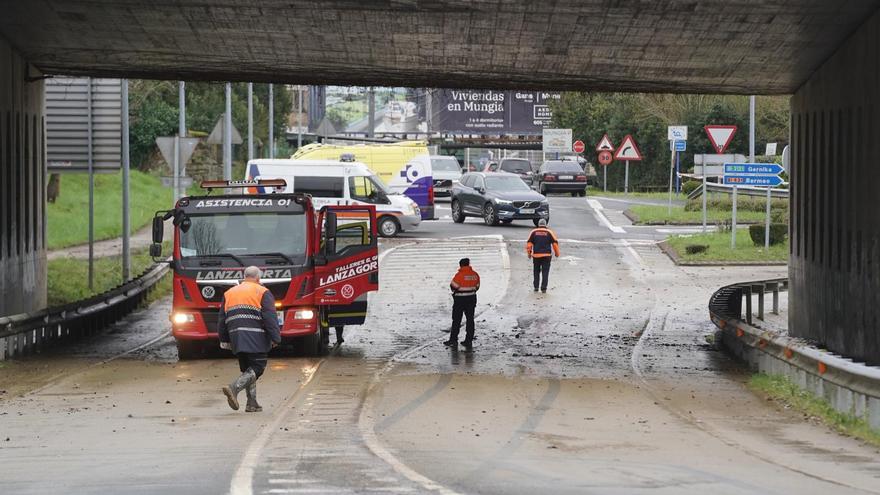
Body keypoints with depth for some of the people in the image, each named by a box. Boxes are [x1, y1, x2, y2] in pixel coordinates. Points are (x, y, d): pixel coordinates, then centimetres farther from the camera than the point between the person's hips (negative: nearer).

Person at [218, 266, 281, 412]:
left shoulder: (229, 293, 18)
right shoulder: (262, 293, 1)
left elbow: (222, 320, 18)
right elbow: (270, 318, -8)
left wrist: (225, 341, 21)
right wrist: (275, 338, -7)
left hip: (236, 339, 6)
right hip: (256, 339, -6)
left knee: (247, 369, 14)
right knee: (257, 368, -4)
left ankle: (252, 403, 8)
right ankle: (234, 388, -24)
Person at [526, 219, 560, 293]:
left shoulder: (534, 232, 5)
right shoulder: (549, 232, 2)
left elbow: (529, 244, 1)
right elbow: (555, 243, 1)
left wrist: (529, 254, 11)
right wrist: (557, 253, 12)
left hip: (536, 255, 1)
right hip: (547, 255, -1)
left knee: (536, 271, 14)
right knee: (545, 272, 3)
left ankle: (536, 287, 13)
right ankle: (543, 288, -3)